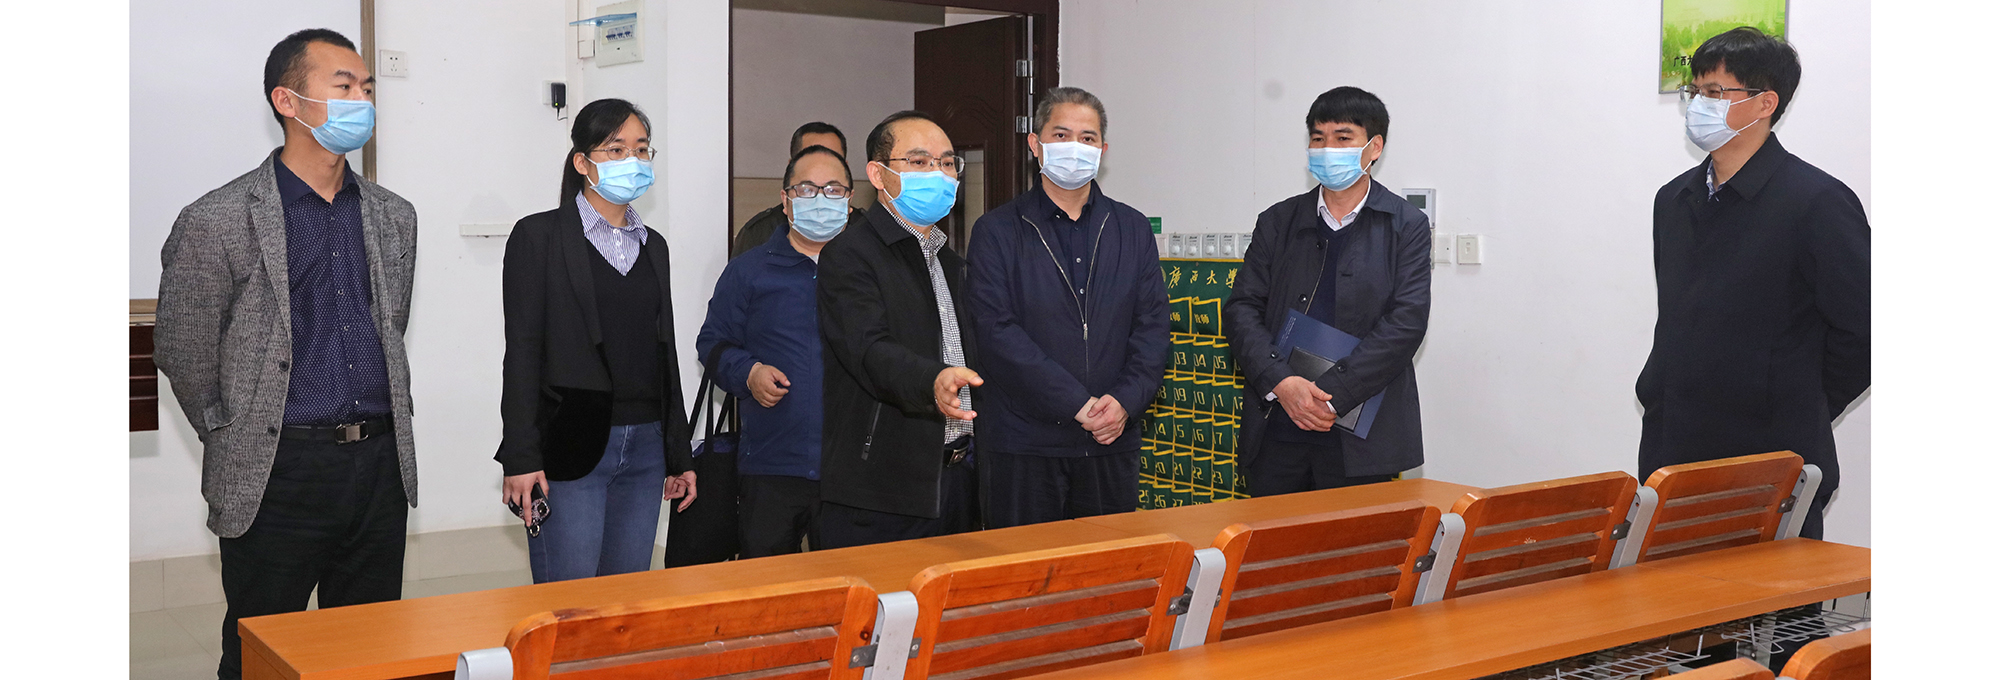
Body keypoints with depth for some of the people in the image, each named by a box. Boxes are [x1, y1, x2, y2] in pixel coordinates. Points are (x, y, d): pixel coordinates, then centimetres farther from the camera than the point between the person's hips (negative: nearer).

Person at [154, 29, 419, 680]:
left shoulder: (394, 216, 9)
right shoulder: (217, 221, -8)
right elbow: (182, 351, -1)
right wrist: (235, 436, 6)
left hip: (380, 464, 5)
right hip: (277, 473, -4)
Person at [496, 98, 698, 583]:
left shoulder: (653, 246, 16)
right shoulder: (540, 236, -1)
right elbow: (522, 350, -6)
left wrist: (679, 455, 16)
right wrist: (520, 459, -13)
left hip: (644, 450, 5)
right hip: (569, 449, -5)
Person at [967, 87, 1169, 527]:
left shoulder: (1132, 230, 11)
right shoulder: (997, 231, 0)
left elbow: (1153, 326, 7)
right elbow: (997, 331, -10)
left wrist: (1126, 400, -11)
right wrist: (1078, 404, -16)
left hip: (1113, 442, 3)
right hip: (1023, 446, -3)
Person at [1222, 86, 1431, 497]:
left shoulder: (1406, 227, 3)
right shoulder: (1278, 222, 11)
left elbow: (1406, 322, -8)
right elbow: (1241, 310, 4)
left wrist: (1332, 393, -15)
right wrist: (1280, 382, -13)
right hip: (1276, 434, 3)